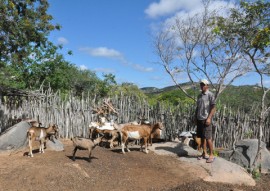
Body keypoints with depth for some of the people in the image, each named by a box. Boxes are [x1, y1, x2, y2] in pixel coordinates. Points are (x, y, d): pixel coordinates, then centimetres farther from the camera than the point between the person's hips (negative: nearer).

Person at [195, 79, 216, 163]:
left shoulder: (210, 95, -5)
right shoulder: (199, 95, 15)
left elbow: (213, 108, -11)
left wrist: (209, 118, -18)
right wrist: (195, 117, 14)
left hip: (206, 119, -7)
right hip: (199, 119, 7)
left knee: (208, 138, -5)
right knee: (202, 137, 10)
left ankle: (211, 155, 5)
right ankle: (204, 153, 20)